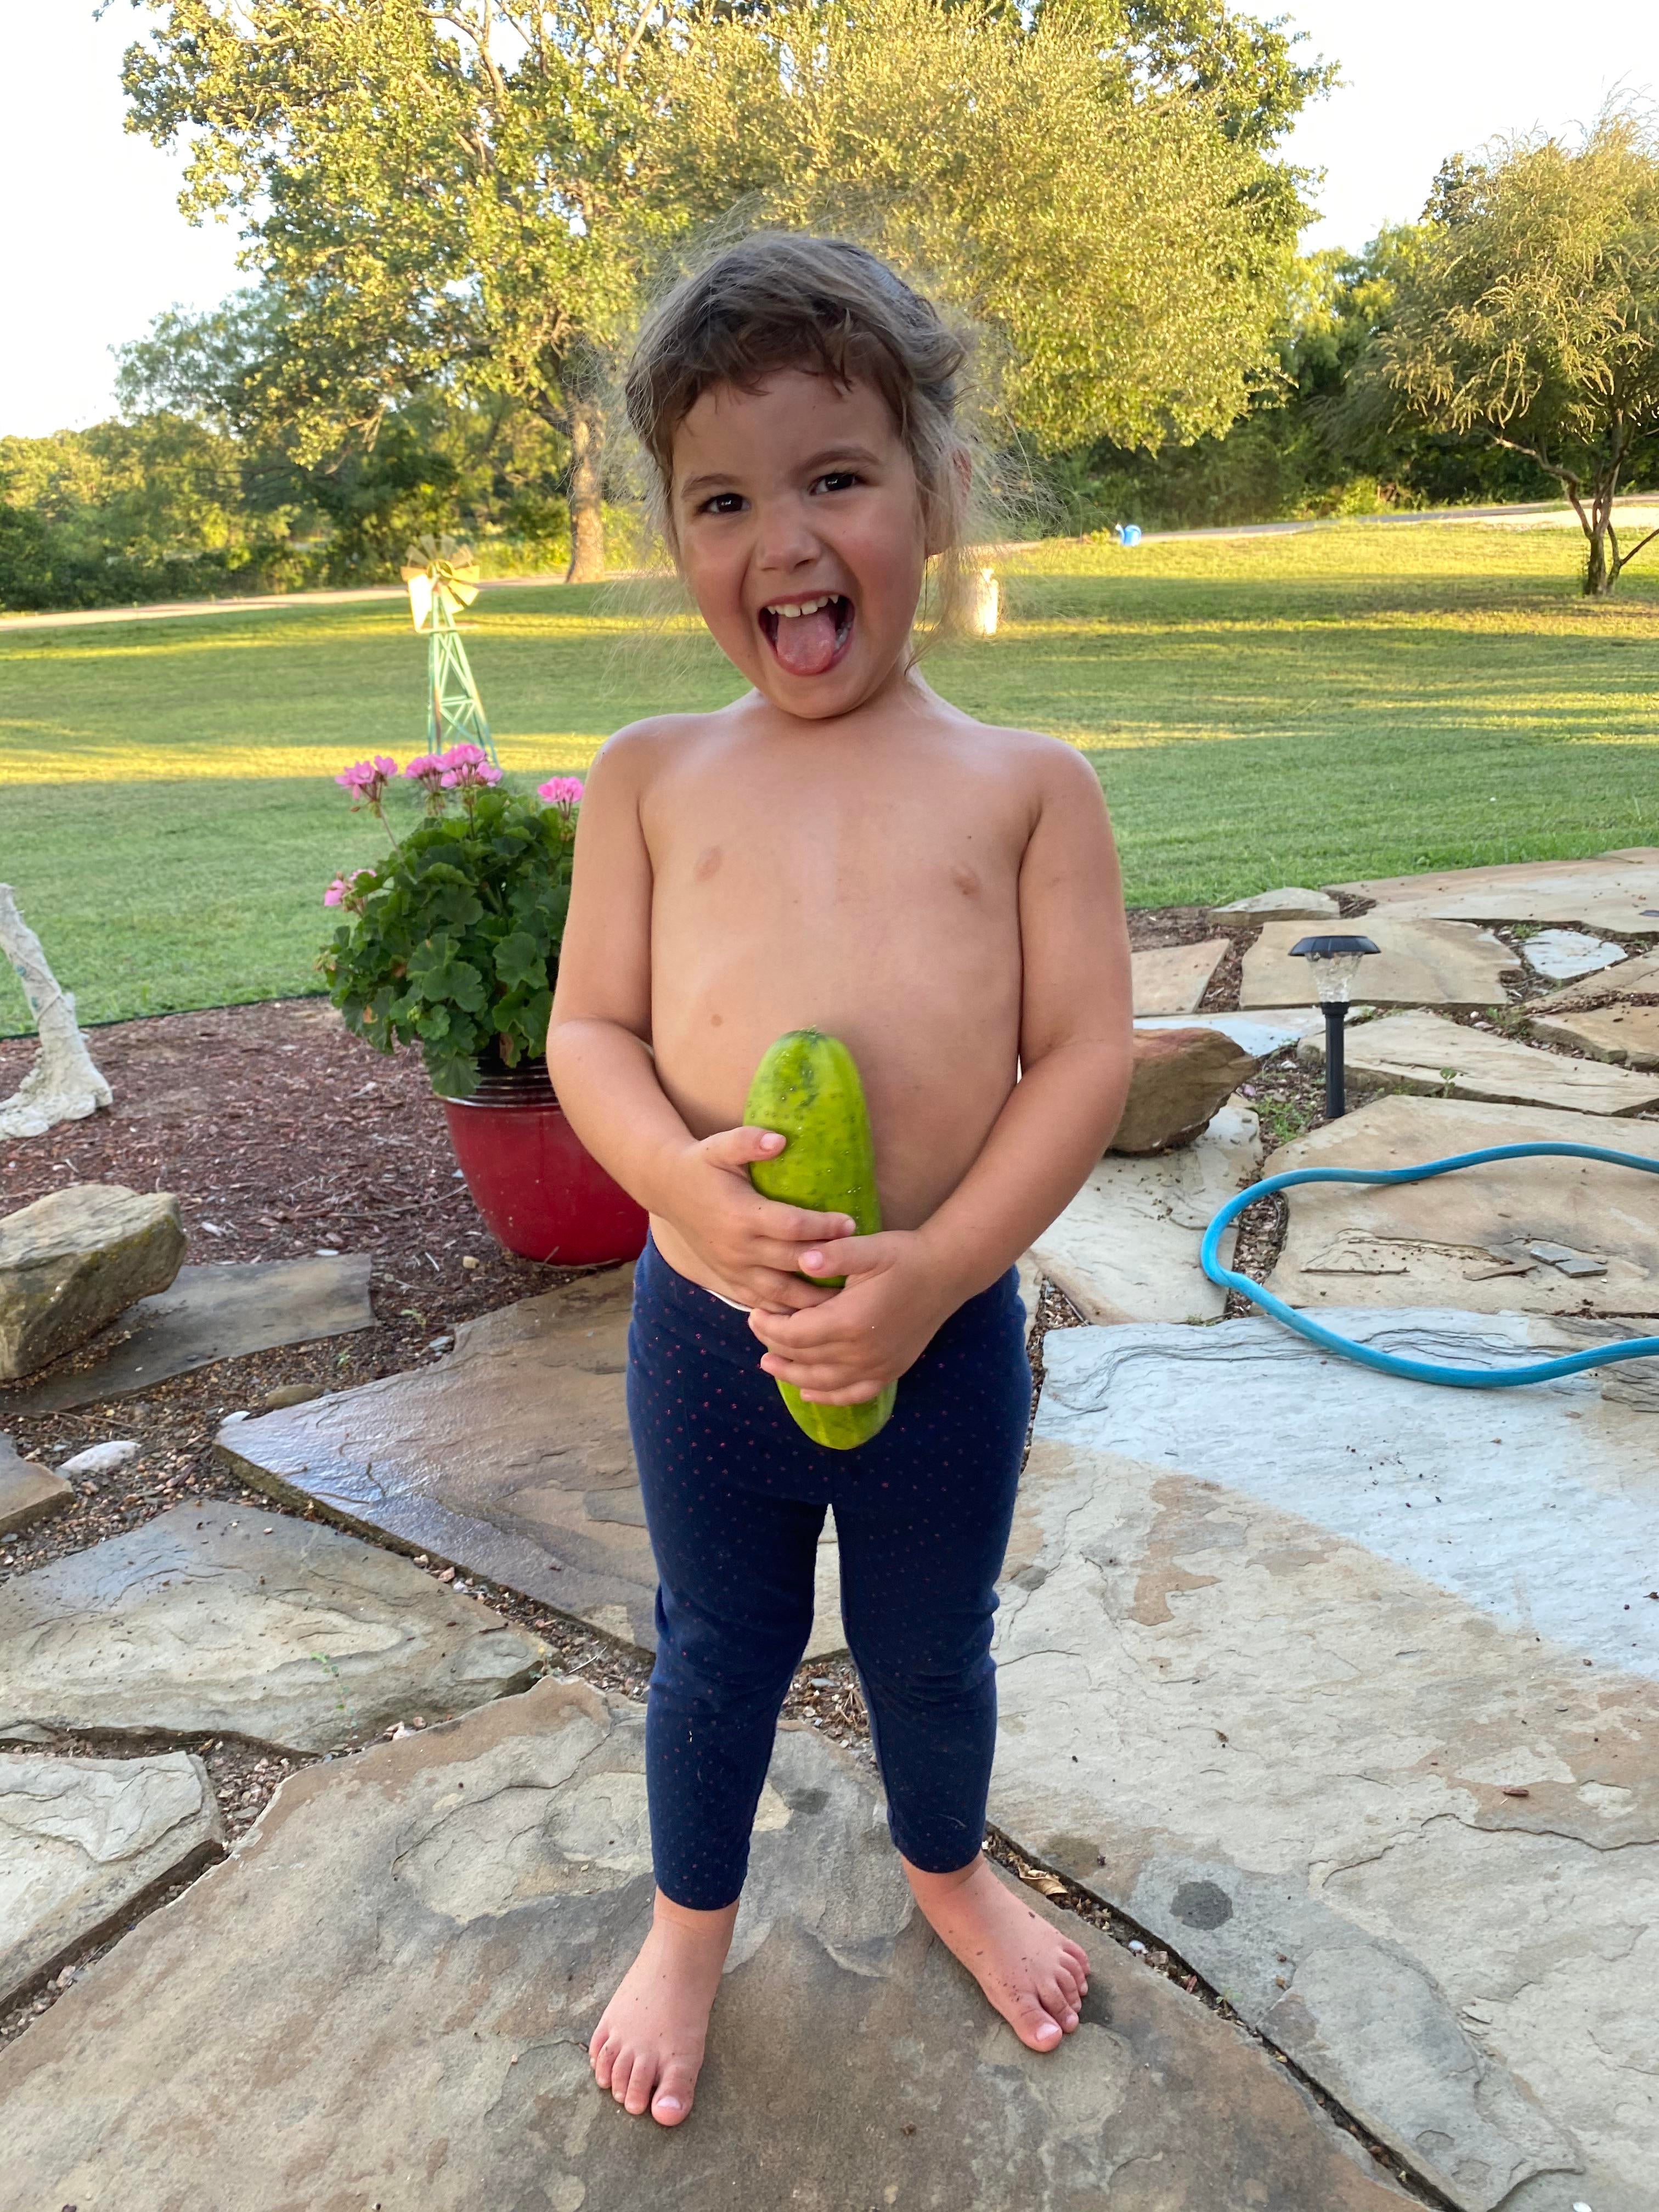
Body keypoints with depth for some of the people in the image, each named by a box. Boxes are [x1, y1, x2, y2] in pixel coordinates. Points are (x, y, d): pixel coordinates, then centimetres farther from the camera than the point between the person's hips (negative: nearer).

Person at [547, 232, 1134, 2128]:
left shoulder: (1027, 782, -4)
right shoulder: (653, 775, -1)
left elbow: (1085, 1052, -8)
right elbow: (587, 1030, -2)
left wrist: (938, 1268, -19)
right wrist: (685, 1179, -22)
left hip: (948, 1330, 0)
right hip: (705, 1328, 1)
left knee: (931, 1649, 23)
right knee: (718, 1652, 22)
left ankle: (949, 1869, 55)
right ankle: (690, 1924, 51)